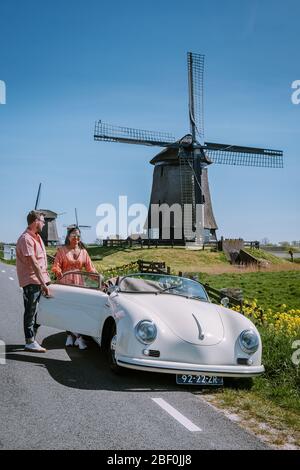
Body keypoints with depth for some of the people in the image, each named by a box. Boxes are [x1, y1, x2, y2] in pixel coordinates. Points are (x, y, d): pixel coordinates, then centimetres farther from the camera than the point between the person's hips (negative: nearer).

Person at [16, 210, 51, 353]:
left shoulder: (37, 237, 14)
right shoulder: (26, 239, -17)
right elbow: (34, 264, -22)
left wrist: (45, 281, 14)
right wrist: (44, 284, -22)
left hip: (39, 280, 9)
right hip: (31, 281, -9)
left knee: (35, 312, 15)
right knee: (31, 312, -2)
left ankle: (32, 339, 24)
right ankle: (30, 342, 6)